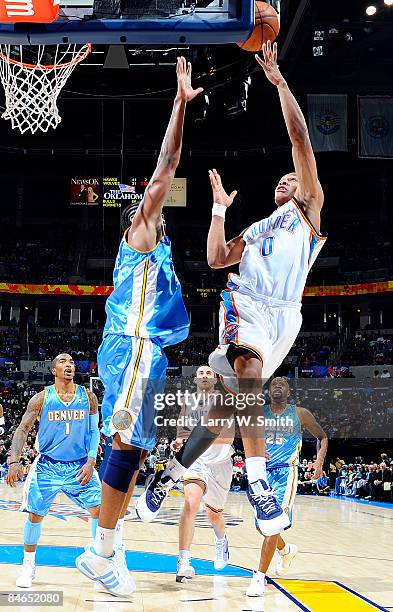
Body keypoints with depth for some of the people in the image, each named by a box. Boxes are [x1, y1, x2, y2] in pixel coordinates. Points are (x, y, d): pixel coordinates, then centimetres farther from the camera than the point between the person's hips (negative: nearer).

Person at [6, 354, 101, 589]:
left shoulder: (88, 397, 2)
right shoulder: (41, 398, -3)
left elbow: (94, 432, 6)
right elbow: (22, 430, 0)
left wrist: (91, 461, -7)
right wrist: (14, 461, -13)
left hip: (80, 467, 1)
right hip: (47, 466, -1)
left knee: (99, 509, -11)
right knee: (35, 515, -1)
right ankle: (29, 565, 20)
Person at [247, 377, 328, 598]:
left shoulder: (300, 414, 3)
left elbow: (322, 437, 13)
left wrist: (320, 461, -3)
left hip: (285, 472, -4)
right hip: (263, 471, 4)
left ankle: (259, 577, -13)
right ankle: (286, 550, 42)